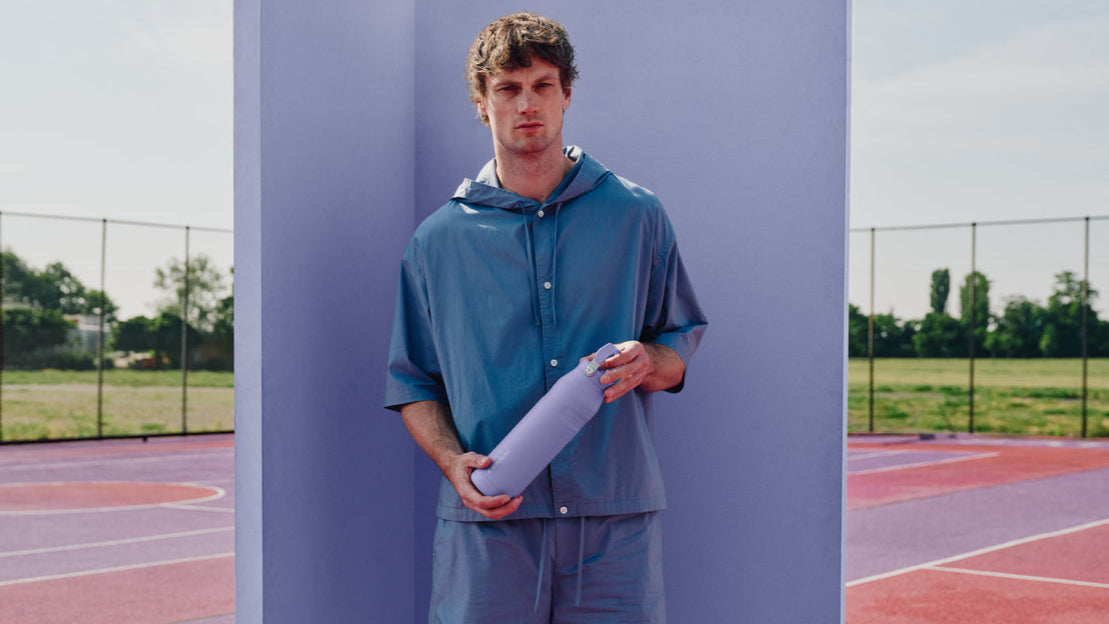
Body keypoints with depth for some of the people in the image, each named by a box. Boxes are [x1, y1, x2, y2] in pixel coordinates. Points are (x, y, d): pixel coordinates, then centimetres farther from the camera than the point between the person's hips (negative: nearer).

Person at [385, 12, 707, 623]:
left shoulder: (636, 216, 8)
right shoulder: (438, 240, 8)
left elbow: (681, 348, 13)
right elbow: (412, 383, 10)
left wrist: (646, 361, -10)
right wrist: (454, 462, -7)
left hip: (615, 519, 0)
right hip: (487, 525, 0)